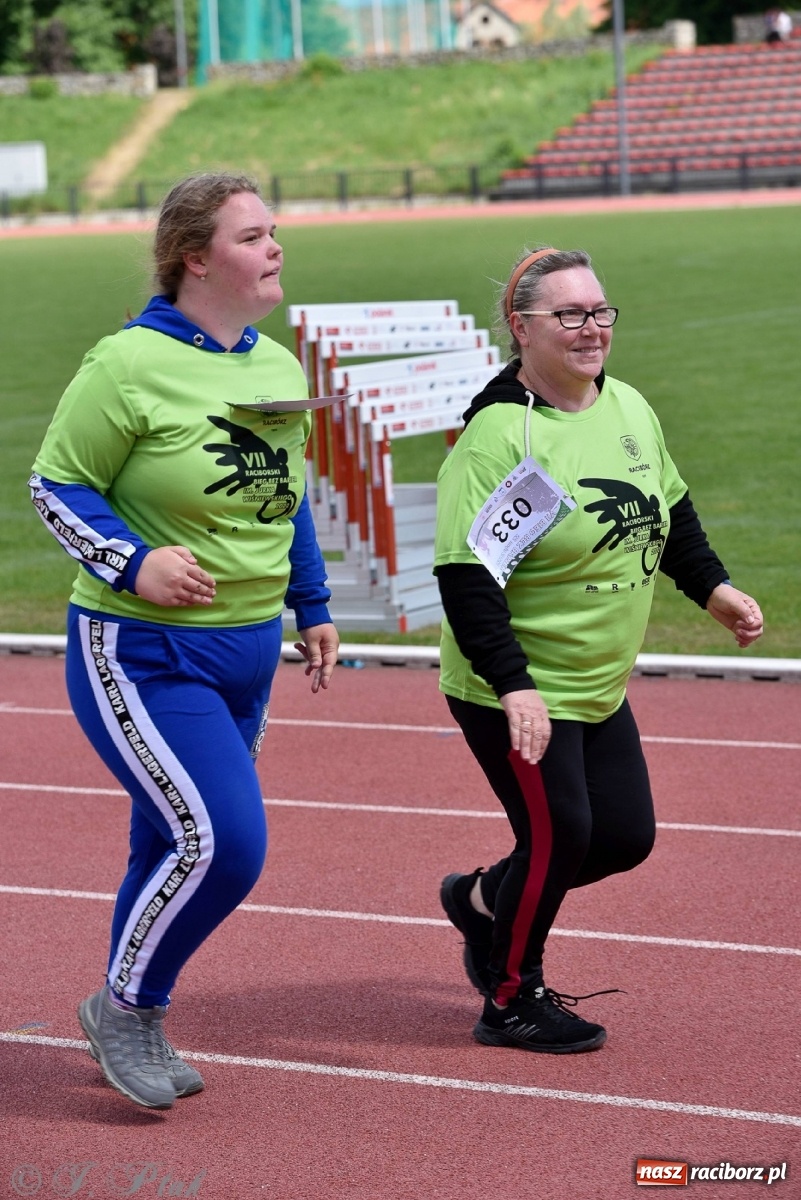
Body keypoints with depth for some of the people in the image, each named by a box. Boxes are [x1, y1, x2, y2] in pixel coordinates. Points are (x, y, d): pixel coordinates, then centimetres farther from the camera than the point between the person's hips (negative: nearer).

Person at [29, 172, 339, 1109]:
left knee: (174, 846, 13)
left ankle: (135, 1032, 30)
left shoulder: (279, 368, 8)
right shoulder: (129, 364, -14)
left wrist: (312, 608, 19)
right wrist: (134, 563, -23)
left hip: (246, 655, 7)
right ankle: (122, 1008, 6)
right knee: (222, 841, -16)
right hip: (141, 655, -7)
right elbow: (55, 485, -10)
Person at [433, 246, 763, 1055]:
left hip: (599, 688, 8)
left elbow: (668, 510, 22)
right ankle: (511, 1001, 16)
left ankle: (485, 900, 34)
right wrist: (512, 685, -31)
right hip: (514, 693, -8)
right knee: (559, 835, -6)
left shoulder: (629, 408, 3)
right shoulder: (498, 435, -21)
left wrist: (712, 587, 16)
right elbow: (466, 574, -25)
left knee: (626, 837, 10)